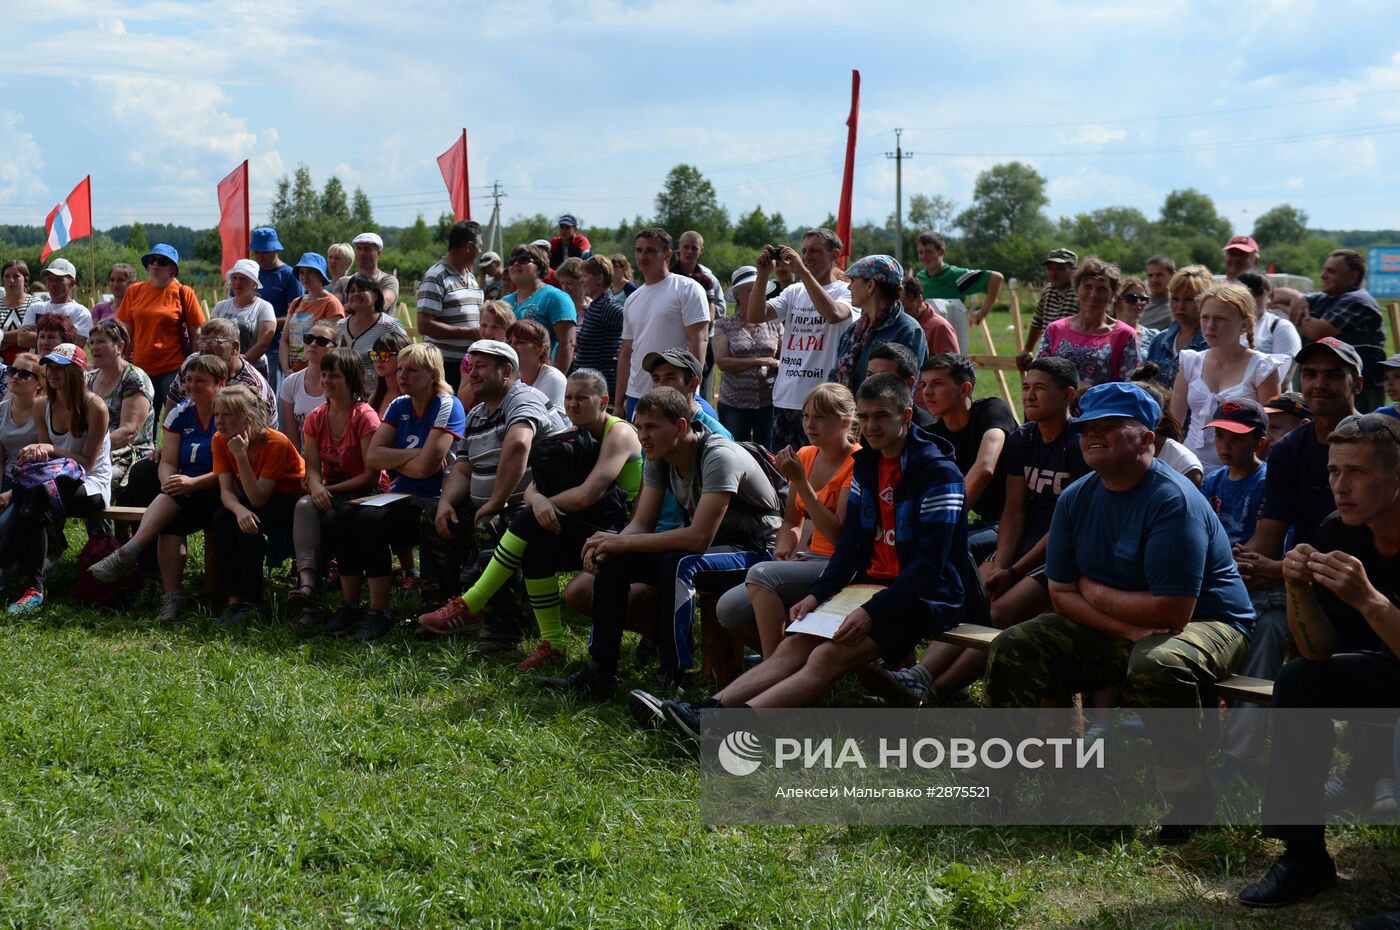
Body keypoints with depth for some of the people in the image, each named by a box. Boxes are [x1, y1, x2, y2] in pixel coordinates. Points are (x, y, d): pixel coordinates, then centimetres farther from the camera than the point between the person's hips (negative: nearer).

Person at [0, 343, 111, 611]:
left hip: (93, 487, -5)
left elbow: (87, 463, -10)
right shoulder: (42, 406, 8)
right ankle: (33, 588, -33)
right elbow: (46, 453, 10)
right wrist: (37, 453, -13)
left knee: (34, 504, -34)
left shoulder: (94, 407, -10)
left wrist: (51, 450, -22)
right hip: (56, 482, 5)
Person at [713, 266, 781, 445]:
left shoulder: (773, 323, 10)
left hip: (769, 402, 1)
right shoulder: (724, 324, 3)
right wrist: (759, 361, -12)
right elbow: (721, 361, -8)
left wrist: (776, 364, -12)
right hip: (733, 404, -1)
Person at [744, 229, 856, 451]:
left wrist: (802, 271, -23)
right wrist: (763, 275, -6)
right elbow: (754, 316, 6)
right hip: (784, 400, 6)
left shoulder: (846, 292, -2)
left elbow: (834, 314, -25)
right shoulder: (794, 292, 15)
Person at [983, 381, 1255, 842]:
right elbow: (1062, 594, -1)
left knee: (1157, 666, -39)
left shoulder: (1173, 501, -23)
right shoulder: (1076, 499, 0)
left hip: (1203, 622, -7)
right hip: (1112, 628, 7)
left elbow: (1171, 613, -28)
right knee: (1012, 650, -6)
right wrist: (1128, 628, -18)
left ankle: (1190, 798, -20)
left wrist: (1094, 592, -13)